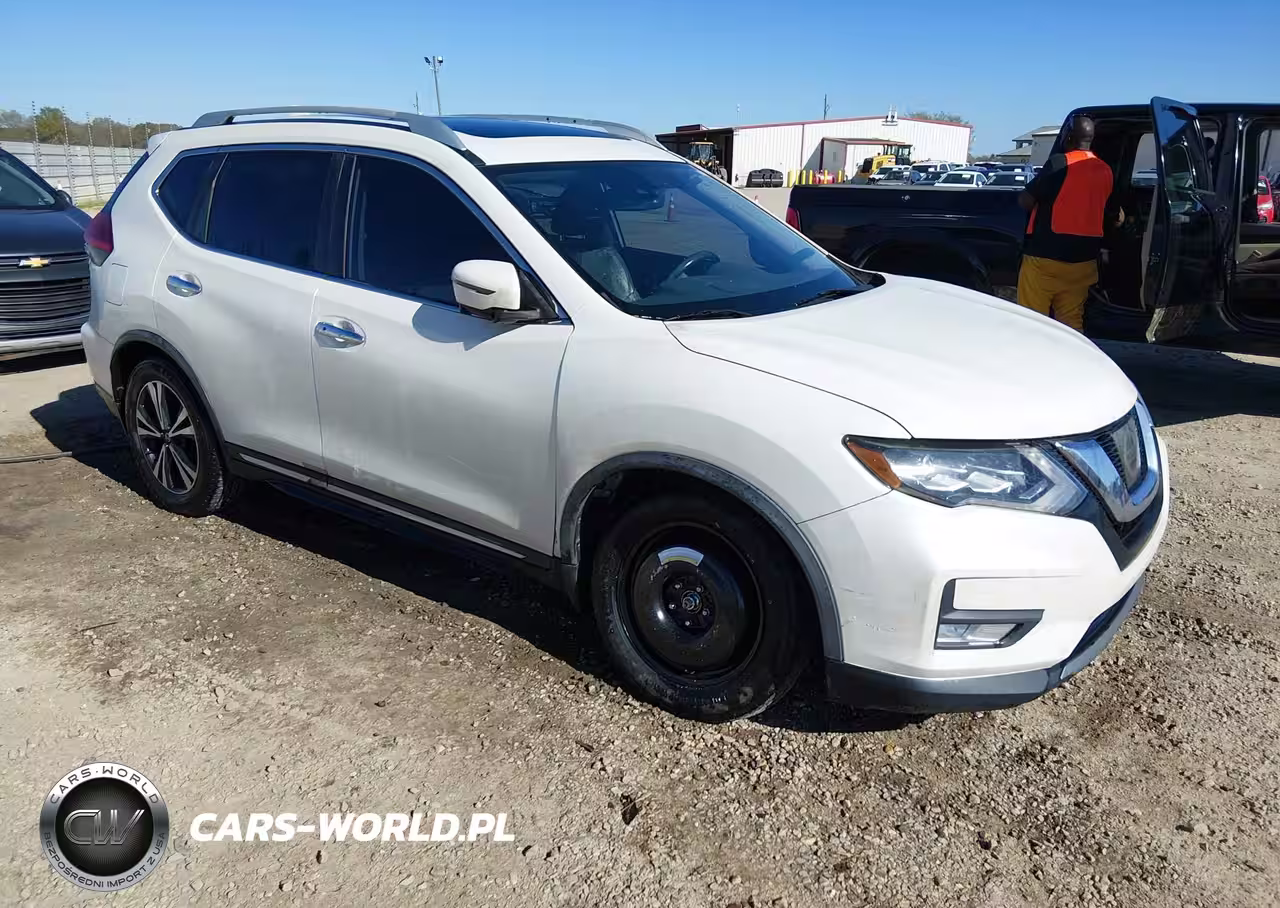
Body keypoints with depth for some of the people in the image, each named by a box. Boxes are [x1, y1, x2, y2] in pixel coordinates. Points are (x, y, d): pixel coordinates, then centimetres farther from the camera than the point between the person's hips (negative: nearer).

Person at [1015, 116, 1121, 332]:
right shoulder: (1105, 171, 11)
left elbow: (1025, 201, -11)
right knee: (1071, 321, 8)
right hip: (1082, 260, 6)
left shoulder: (1060, 163, -9)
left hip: (1045, 256, -6)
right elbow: (1117, 216, 19)